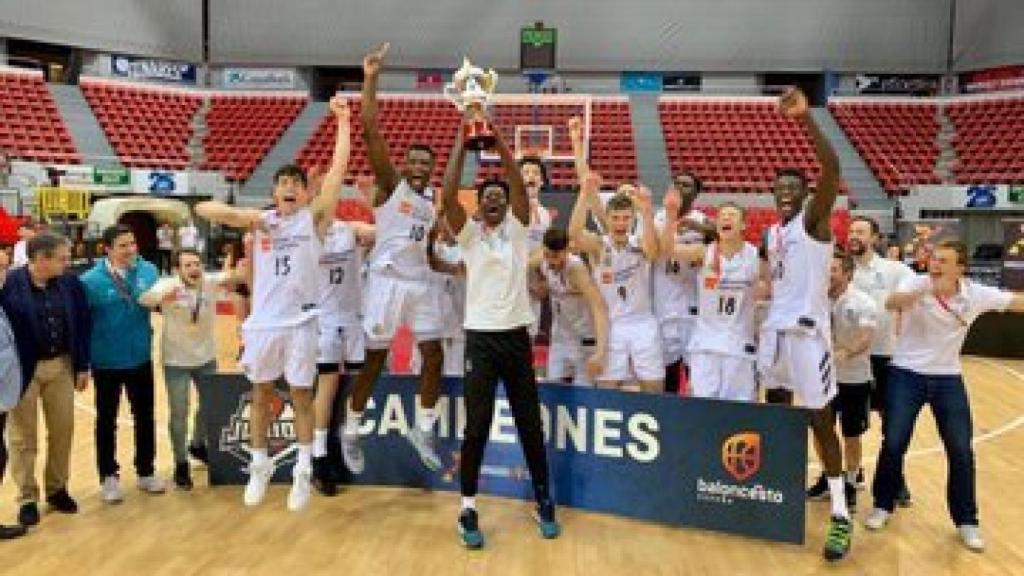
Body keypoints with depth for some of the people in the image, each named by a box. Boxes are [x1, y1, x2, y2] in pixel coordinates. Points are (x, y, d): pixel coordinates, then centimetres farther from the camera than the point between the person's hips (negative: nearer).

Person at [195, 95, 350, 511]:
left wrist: (342, 121, -14)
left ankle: (303, 471, 15)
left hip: (300, 320, -2)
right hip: (263, 320, 2)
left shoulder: (314, 217, 0)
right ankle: (259, 468, 26)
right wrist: (241, 216, -18)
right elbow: (203, 208, -1)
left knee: (301, 395, 5)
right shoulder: (258, 219, 6)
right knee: (261, 394, 13)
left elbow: (339, 168, -9)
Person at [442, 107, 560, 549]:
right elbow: (448, 196, -14)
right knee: (477, 425, -1)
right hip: (481, 336, -1)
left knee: (530, 422, 10)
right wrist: (462, 141, -15)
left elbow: (519, 185, -11)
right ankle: (468, 509, 11)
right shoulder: (468, 232, 2)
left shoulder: (518, 228, 5)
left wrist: (498, 140, -17)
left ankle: (543, 501, 25)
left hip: (516, 334, 2)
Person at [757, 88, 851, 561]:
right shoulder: (772, 233, 15)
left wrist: (806, 118, -33)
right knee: (776, 410, 14)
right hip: (774, 329, 7)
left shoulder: (814, 219, -6)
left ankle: (841, 515, 4)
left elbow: (832, 169, -24)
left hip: (807, 331, -7)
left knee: (820, 419, -4)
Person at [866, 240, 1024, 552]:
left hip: (948, 378, 2)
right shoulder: (916, 284, -15)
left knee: (961, 451, 1)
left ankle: (966, 522, 18)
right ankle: (883, 506, 20)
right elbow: (892, 302, -35)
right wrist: (928, 288, -51)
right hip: (906, 374, -2)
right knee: (894, 444, -2)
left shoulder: (976, 294, -7)